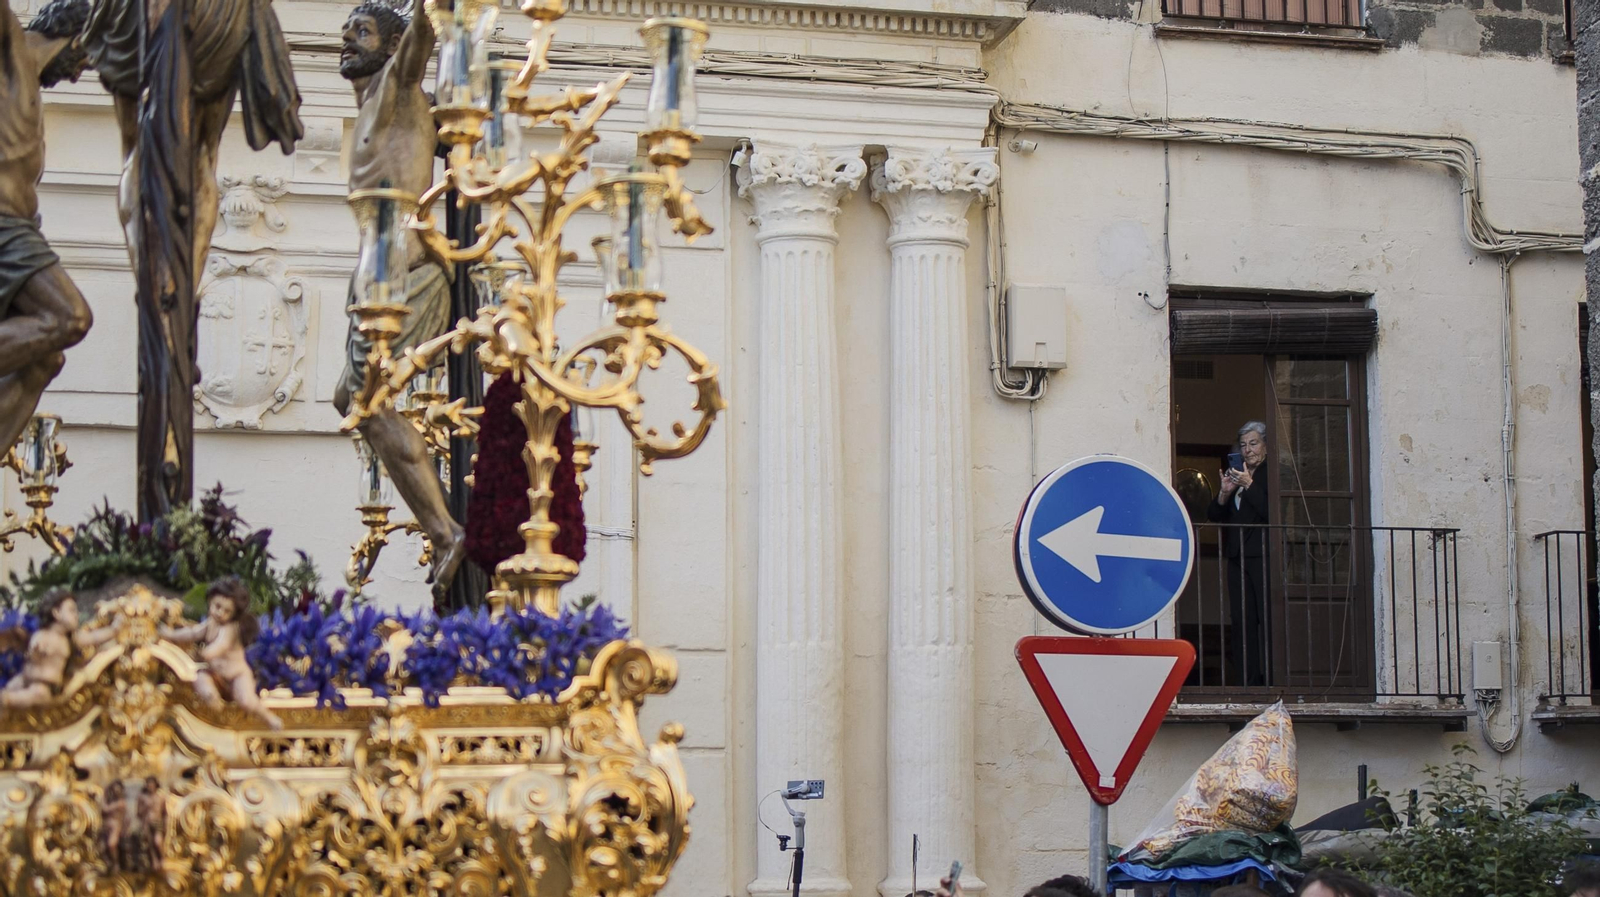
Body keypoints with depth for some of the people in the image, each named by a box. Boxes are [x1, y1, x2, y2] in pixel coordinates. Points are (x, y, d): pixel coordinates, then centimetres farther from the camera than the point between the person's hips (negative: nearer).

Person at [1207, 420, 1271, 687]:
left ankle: (1270, 679, -7)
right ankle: (1245, 683, 4)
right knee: (1242, 622, 4)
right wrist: (1224, 493, -2)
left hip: (1262, 557, -7)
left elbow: (1270, 512, -14)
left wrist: (1249, 485, -14)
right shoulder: (1235, 476, 19)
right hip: (1237, 558, 7)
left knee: (1267, 620, -8)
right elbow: (1213, 515, 15)